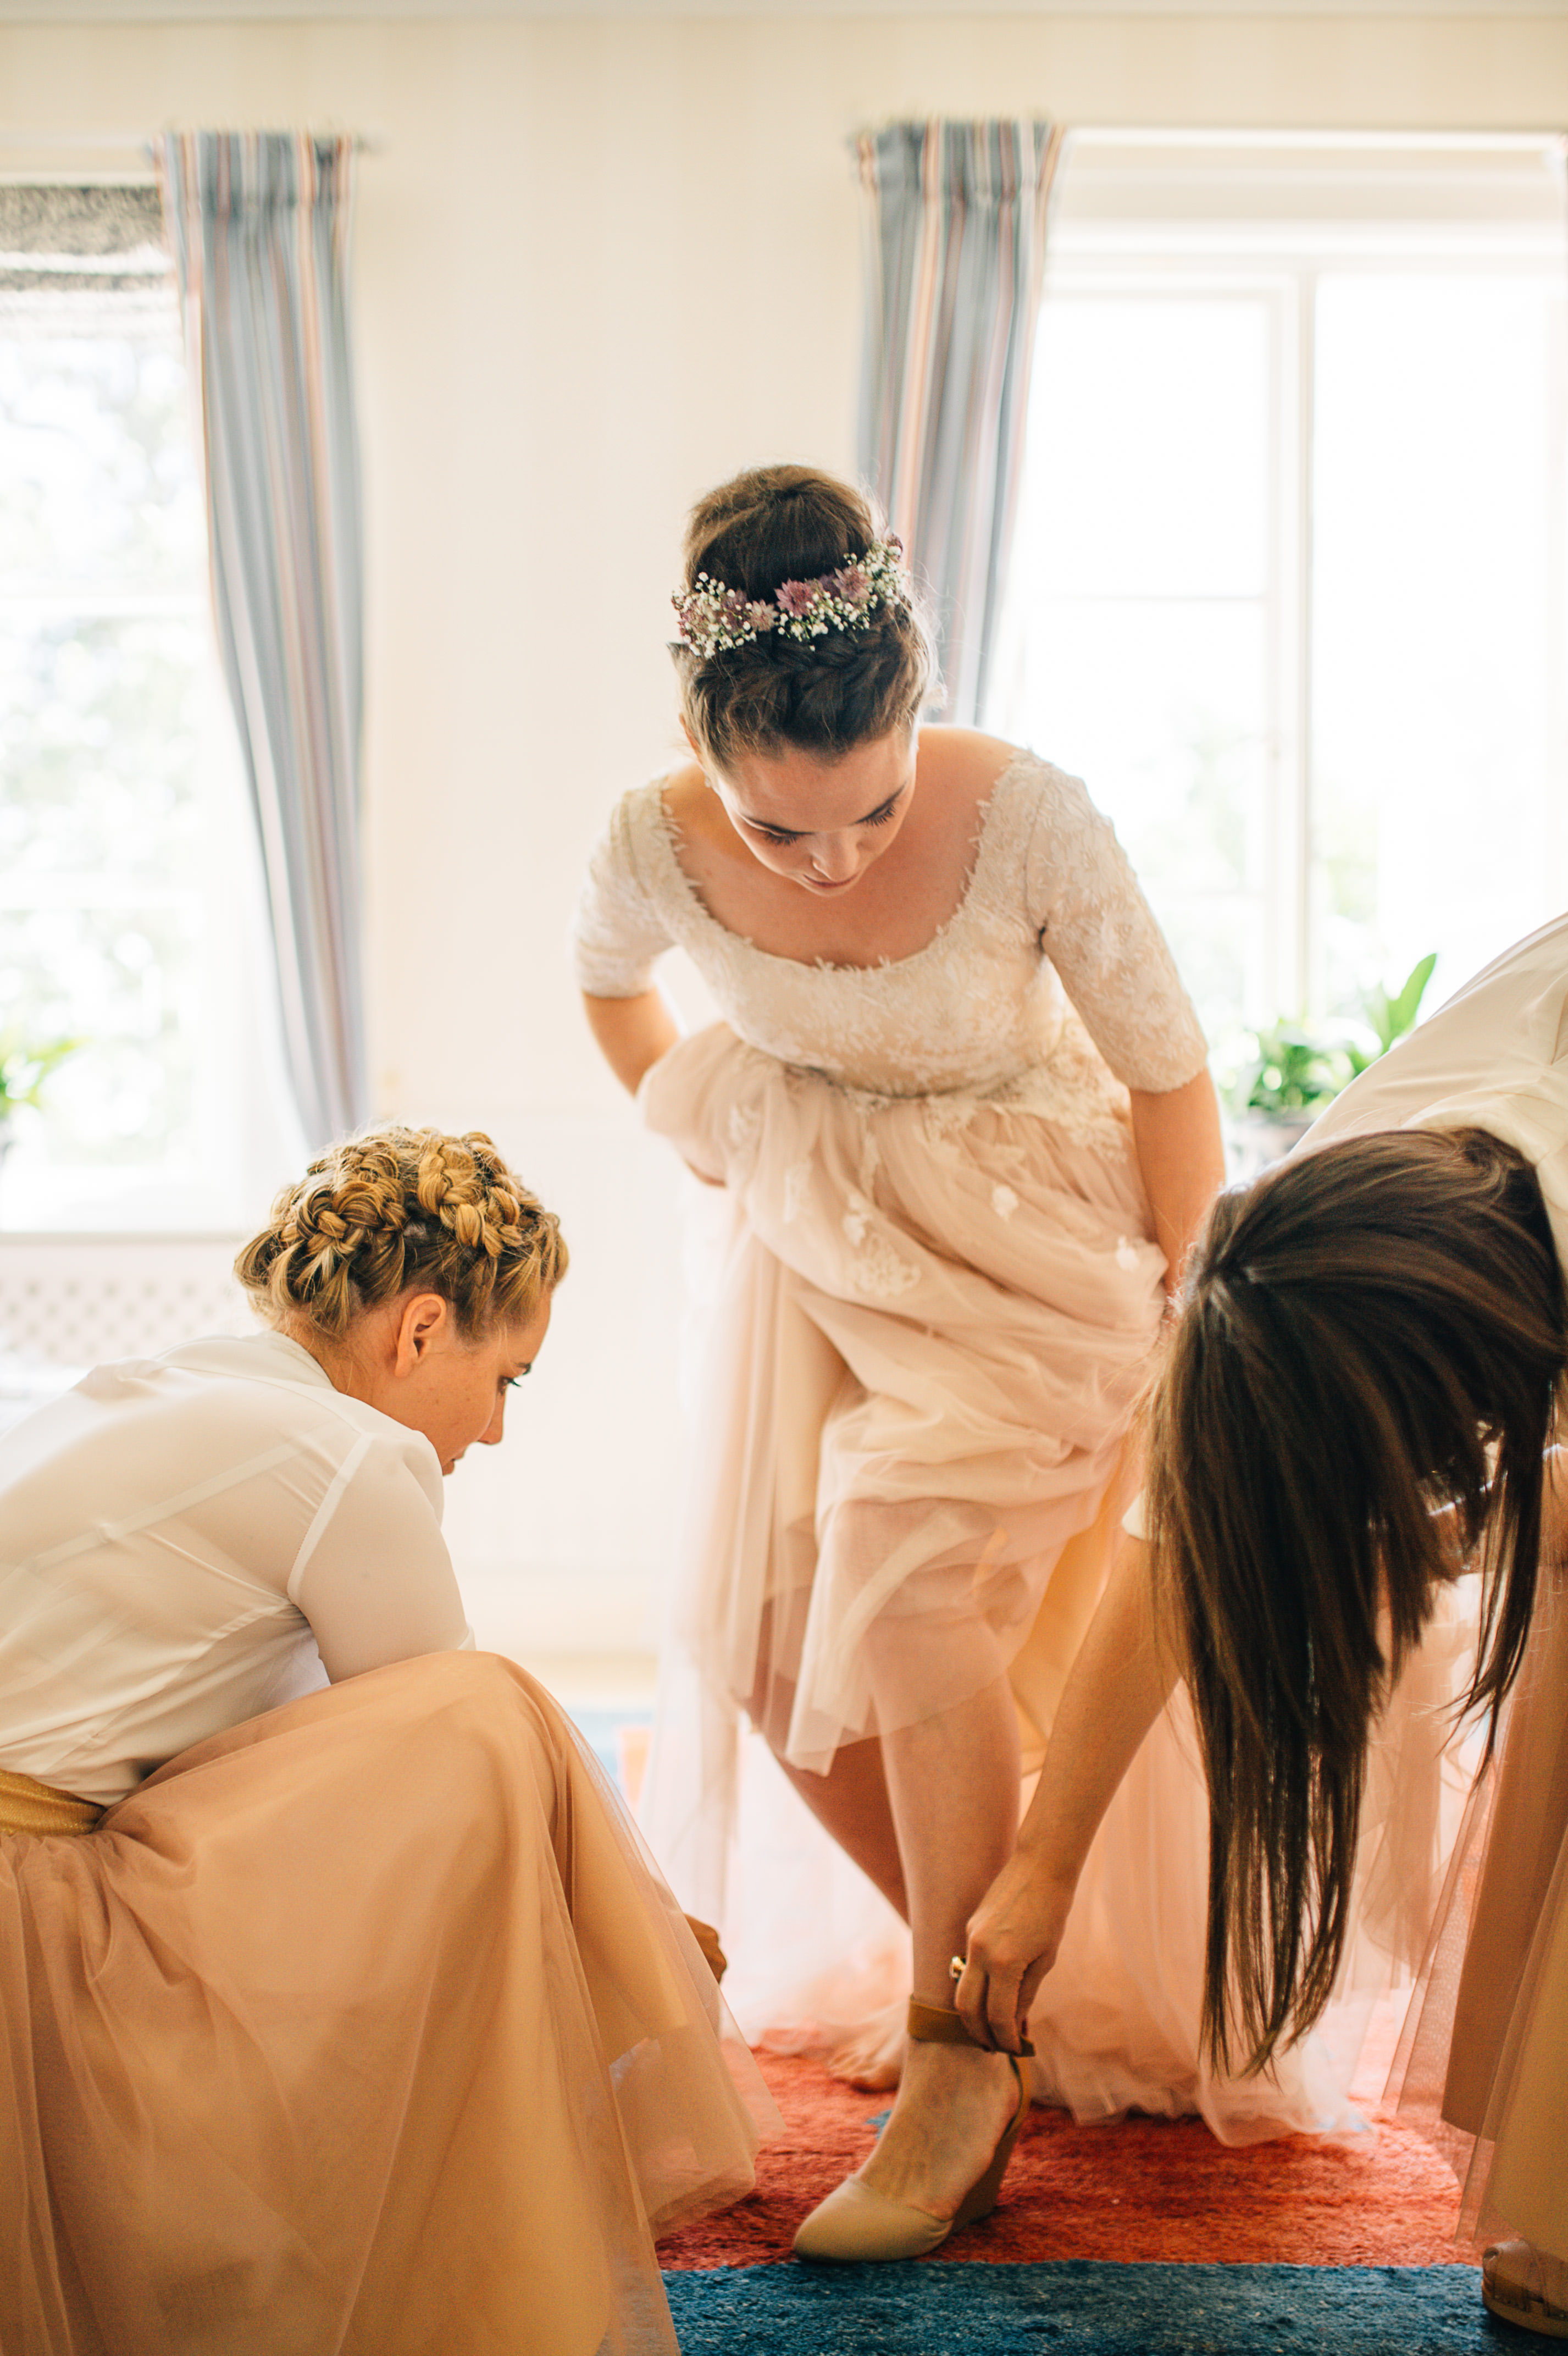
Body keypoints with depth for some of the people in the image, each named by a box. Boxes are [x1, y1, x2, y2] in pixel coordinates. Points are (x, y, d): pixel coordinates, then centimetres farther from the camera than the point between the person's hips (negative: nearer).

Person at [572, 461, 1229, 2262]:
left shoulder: (1028, 821, -29)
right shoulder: (656, 853, -20)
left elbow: (1169, 1078, -16)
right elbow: (606, 980, 7)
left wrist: (1190, 1327, -12)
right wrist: (703, 1132, 7)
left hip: (1031, 1230, -4)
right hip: (818, 1236, 4)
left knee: (909, 1575, -22)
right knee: (769, 1632, -2)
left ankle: (965, 2064, -8)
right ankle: (983, 1962, 20)